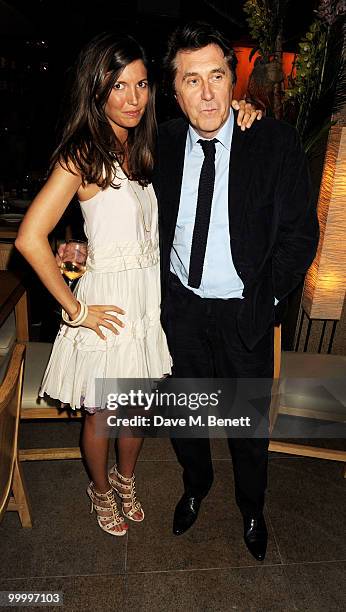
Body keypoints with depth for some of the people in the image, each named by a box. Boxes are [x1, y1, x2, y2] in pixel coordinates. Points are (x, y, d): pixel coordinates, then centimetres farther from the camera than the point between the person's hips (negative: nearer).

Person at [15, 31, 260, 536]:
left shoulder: (146, 147, 6)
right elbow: (30, 239, -22)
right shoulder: (83, 155, -15)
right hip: (109, 300, -6)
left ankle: (126, 480, 48)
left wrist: (238, 111, -3)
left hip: (151, 295, 6)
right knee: (101, 413, 14)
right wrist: (74, 308, -16)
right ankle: (101, 491, 43)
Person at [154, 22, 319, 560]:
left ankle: (251, 508, 47)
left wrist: (264, 299, -10)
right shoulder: (163, 142, -2)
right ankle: (196, 485, 52)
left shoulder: (275, 142, -11)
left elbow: (301, 232, -7)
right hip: (180, 308, 3)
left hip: (244, 312, -2)